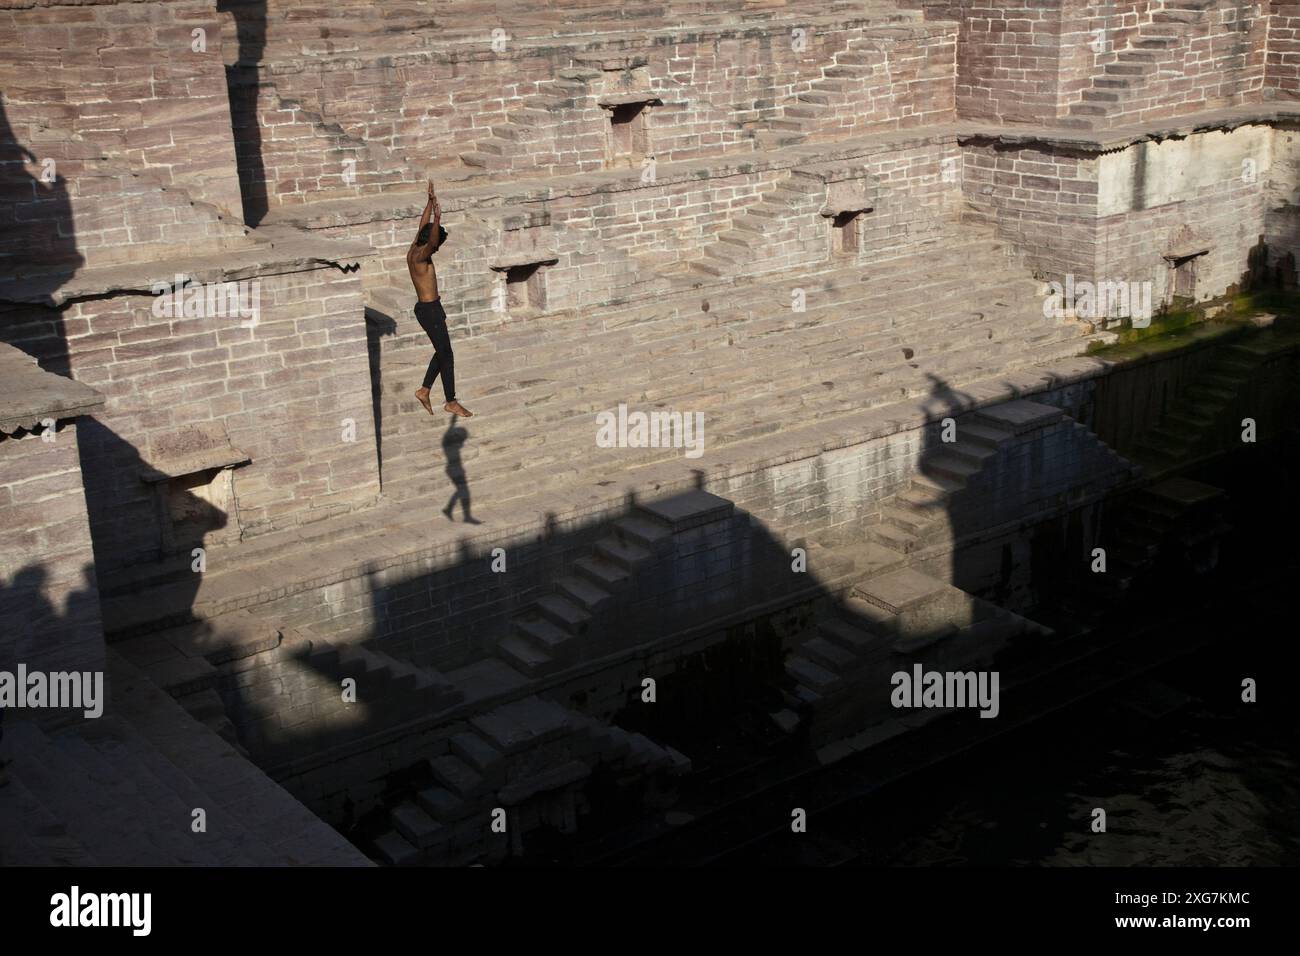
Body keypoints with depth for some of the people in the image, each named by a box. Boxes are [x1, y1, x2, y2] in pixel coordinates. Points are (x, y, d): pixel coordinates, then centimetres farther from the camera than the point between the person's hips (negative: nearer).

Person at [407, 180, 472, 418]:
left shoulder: (413, 250, 7)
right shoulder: (420, 256, -19)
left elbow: (423, 225, 19)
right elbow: (432, 242, -41)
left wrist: (431, 200, 23)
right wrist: (438, 219, -52)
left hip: (427, 308, 10)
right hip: (430, 309, -10)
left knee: (442, 351, 17)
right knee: (446, 355, -3)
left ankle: (424, 390, 21)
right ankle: (451, 402, 4)